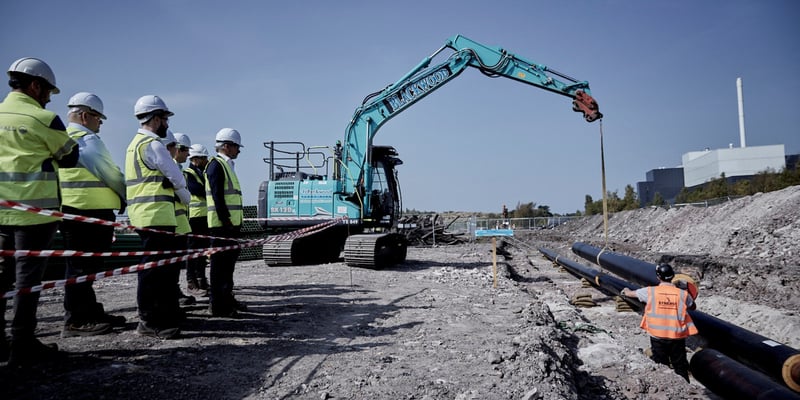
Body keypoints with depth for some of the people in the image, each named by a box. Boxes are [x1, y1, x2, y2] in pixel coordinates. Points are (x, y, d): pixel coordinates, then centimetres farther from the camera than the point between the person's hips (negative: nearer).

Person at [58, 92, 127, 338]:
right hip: (89, 211, -10)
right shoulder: (87, 139, -10)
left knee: (85, 264, 15)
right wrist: (125, 195, 7)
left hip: (71, 210, 10)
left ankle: (90, 313, 23)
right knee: (82, 265, -6)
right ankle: (76, 321, -1)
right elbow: (110, 174, -10)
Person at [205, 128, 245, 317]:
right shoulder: (216, 165, -10)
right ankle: (217, 305, -1)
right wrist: (226, 219, -21)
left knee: (229, 259, 16)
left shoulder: (226, 165, 20)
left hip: (231, 223, 10)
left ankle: (226, 298, 28)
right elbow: (217, 196, -18)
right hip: (222, 223, -10)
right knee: (220, 262, -6)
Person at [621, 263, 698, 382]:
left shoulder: (650, 292, -9)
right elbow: (693, 307, 14)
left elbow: (631, 293, 10)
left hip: (658, 337, 0)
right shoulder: (683, 294, -7)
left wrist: (626, 291, 34)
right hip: (677, 337, 1)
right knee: (680, 368, 14)